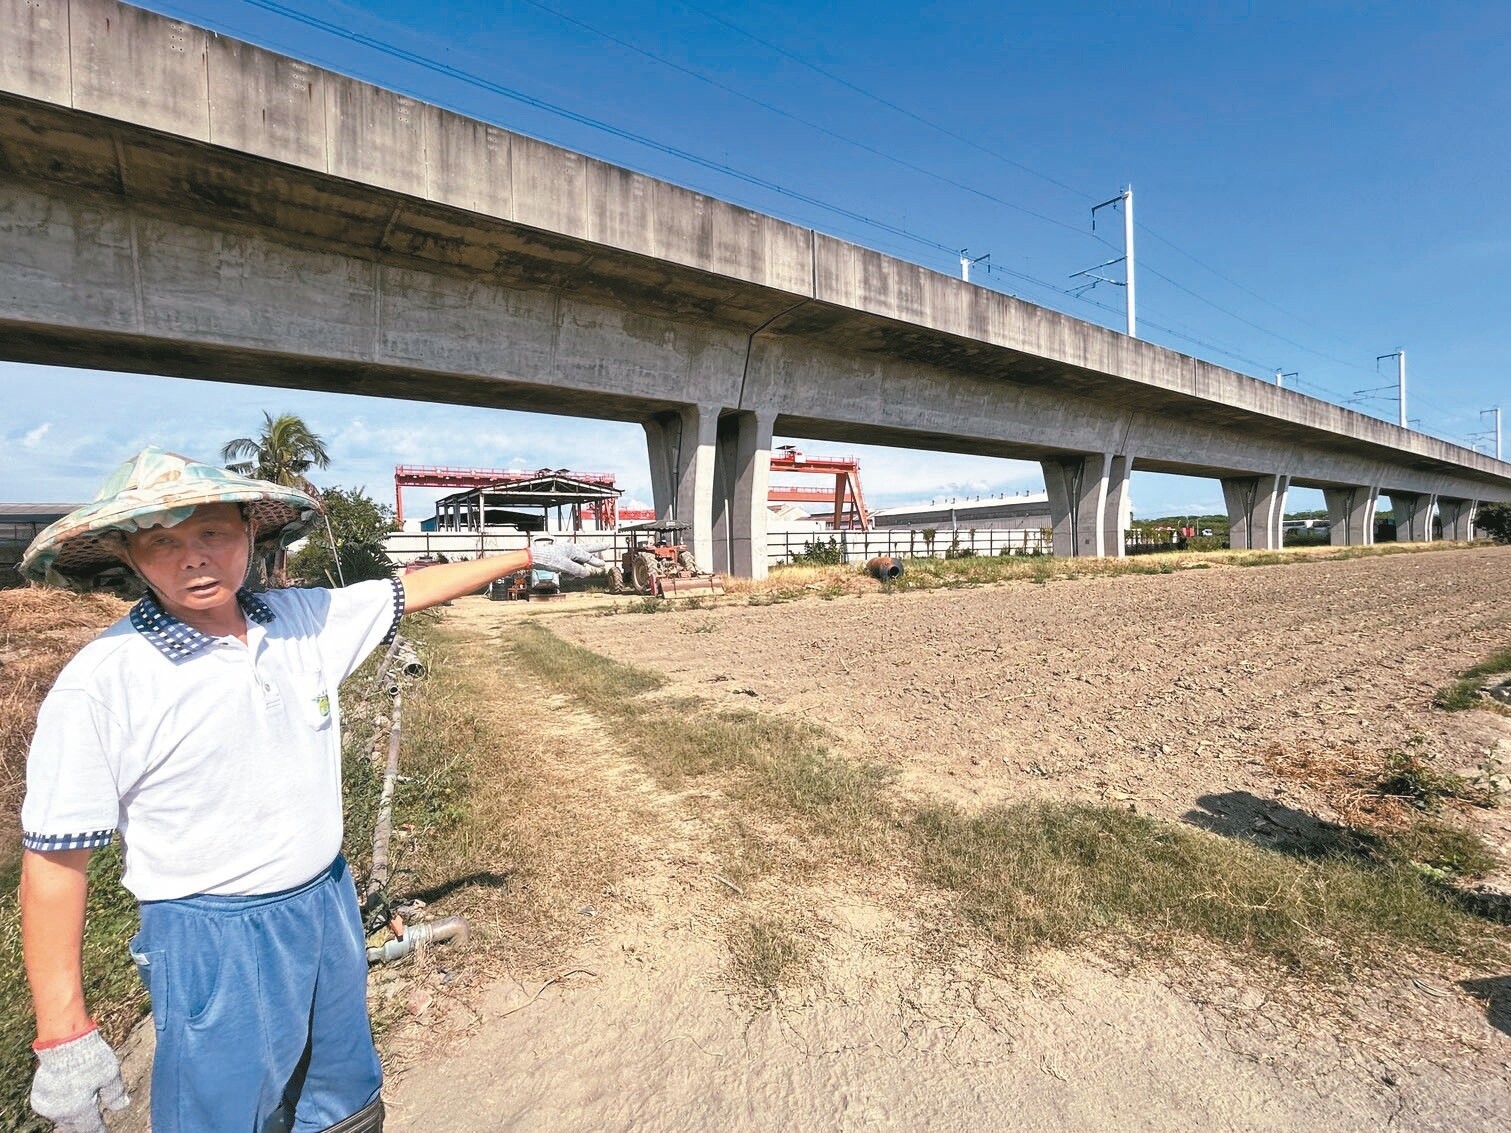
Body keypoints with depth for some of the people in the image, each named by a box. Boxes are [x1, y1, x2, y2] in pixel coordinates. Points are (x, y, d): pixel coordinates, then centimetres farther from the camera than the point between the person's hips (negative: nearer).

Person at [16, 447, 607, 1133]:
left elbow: (412, 589, 5)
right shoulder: (101, 684, -19)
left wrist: (530, 555, 10)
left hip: (329, 904, 5)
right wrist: (63, 1037, -11)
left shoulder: (303, 621, -6)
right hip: (213, 942, -5)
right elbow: (53, 862, -14)